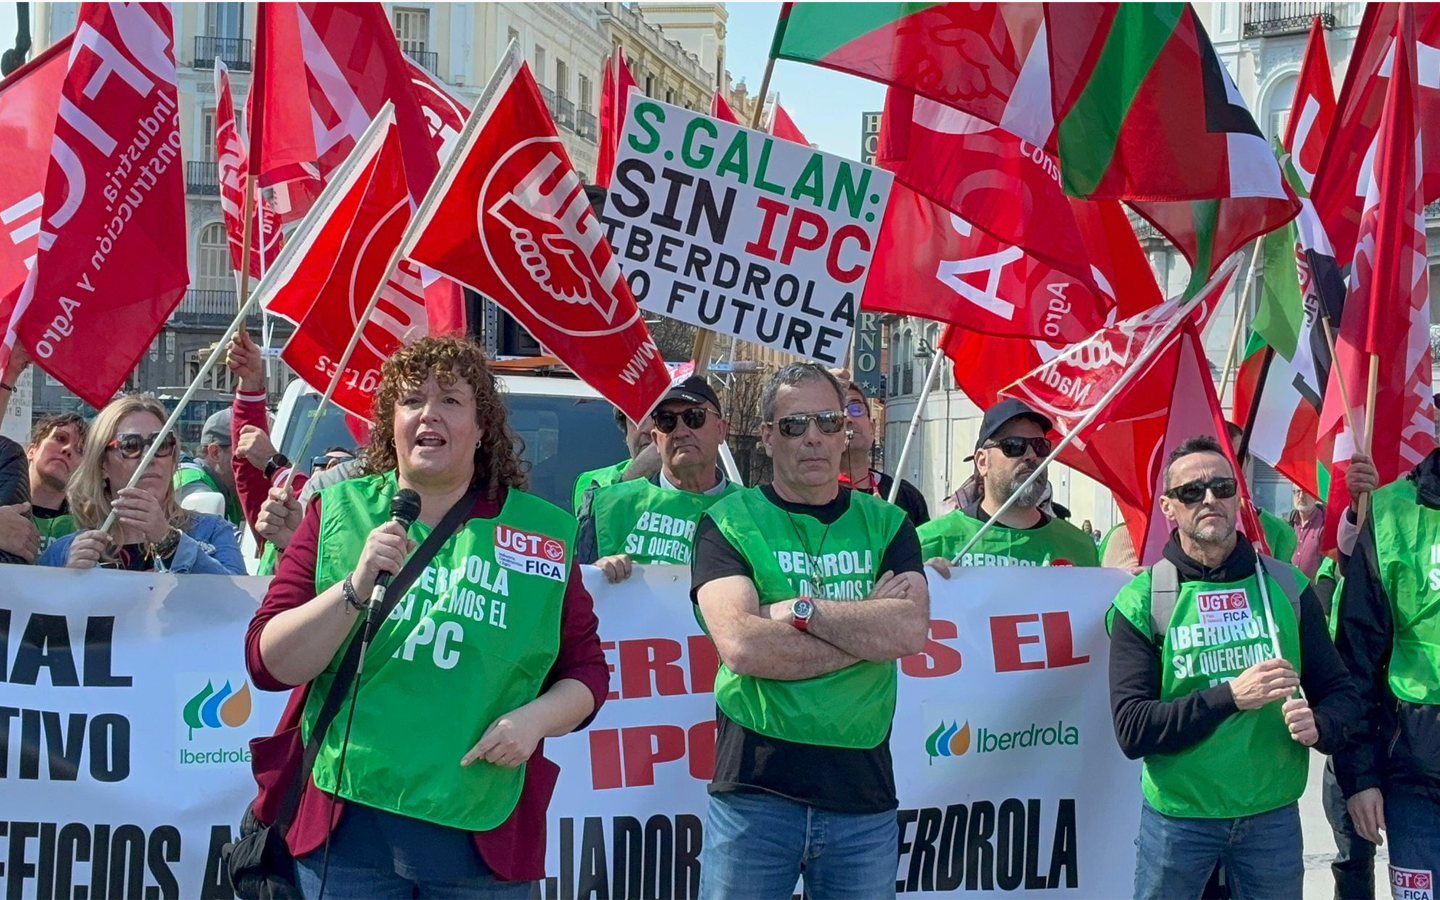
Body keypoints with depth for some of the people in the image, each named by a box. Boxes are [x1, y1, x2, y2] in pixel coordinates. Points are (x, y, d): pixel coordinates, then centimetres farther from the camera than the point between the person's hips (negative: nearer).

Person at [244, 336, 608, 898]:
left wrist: (535, 718, -9)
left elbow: (586, 672, 10)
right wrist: (357, 586, -16)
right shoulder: (337, 513, 4)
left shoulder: (542, 531, 5)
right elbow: (268, 664, -2)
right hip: (345, 827, 0)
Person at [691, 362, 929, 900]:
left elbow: (911, 632, -8)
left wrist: (797, 610, -12)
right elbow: (741, 646, -14)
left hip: (864, 791, 2)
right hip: (754, 790, -2)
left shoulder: (886, 524, 10)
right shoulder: (728, 523, 1)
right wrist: (867, 626, -10)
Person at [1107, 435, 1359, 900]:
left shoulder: (1287, 587, 3)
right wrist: (1230, 696, -23)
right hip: (1178, 817, -2)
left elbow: (1339, 692, 7)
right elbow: (1131, 730, -13)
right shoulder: (1141, 603, -6)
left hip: (1274, 814, 2)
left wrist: (1318, 725, -16)